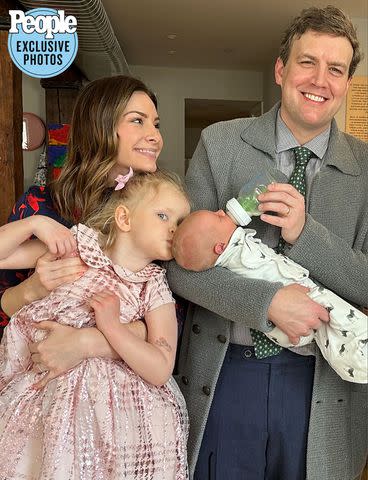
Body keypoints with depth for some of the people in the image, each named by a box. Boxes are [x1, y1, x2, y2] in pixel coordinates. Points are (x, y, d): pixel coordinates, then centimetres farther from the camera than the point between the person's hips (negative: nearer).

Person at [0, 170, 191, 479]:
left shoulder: (155, 291, -7)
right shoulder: (78, 246, -5)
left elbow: (160, 371, -14)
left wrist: (111, 325, -23)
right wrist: (35, 222, -18)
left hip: (111, 405, -1)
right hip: (44, 391, 1)